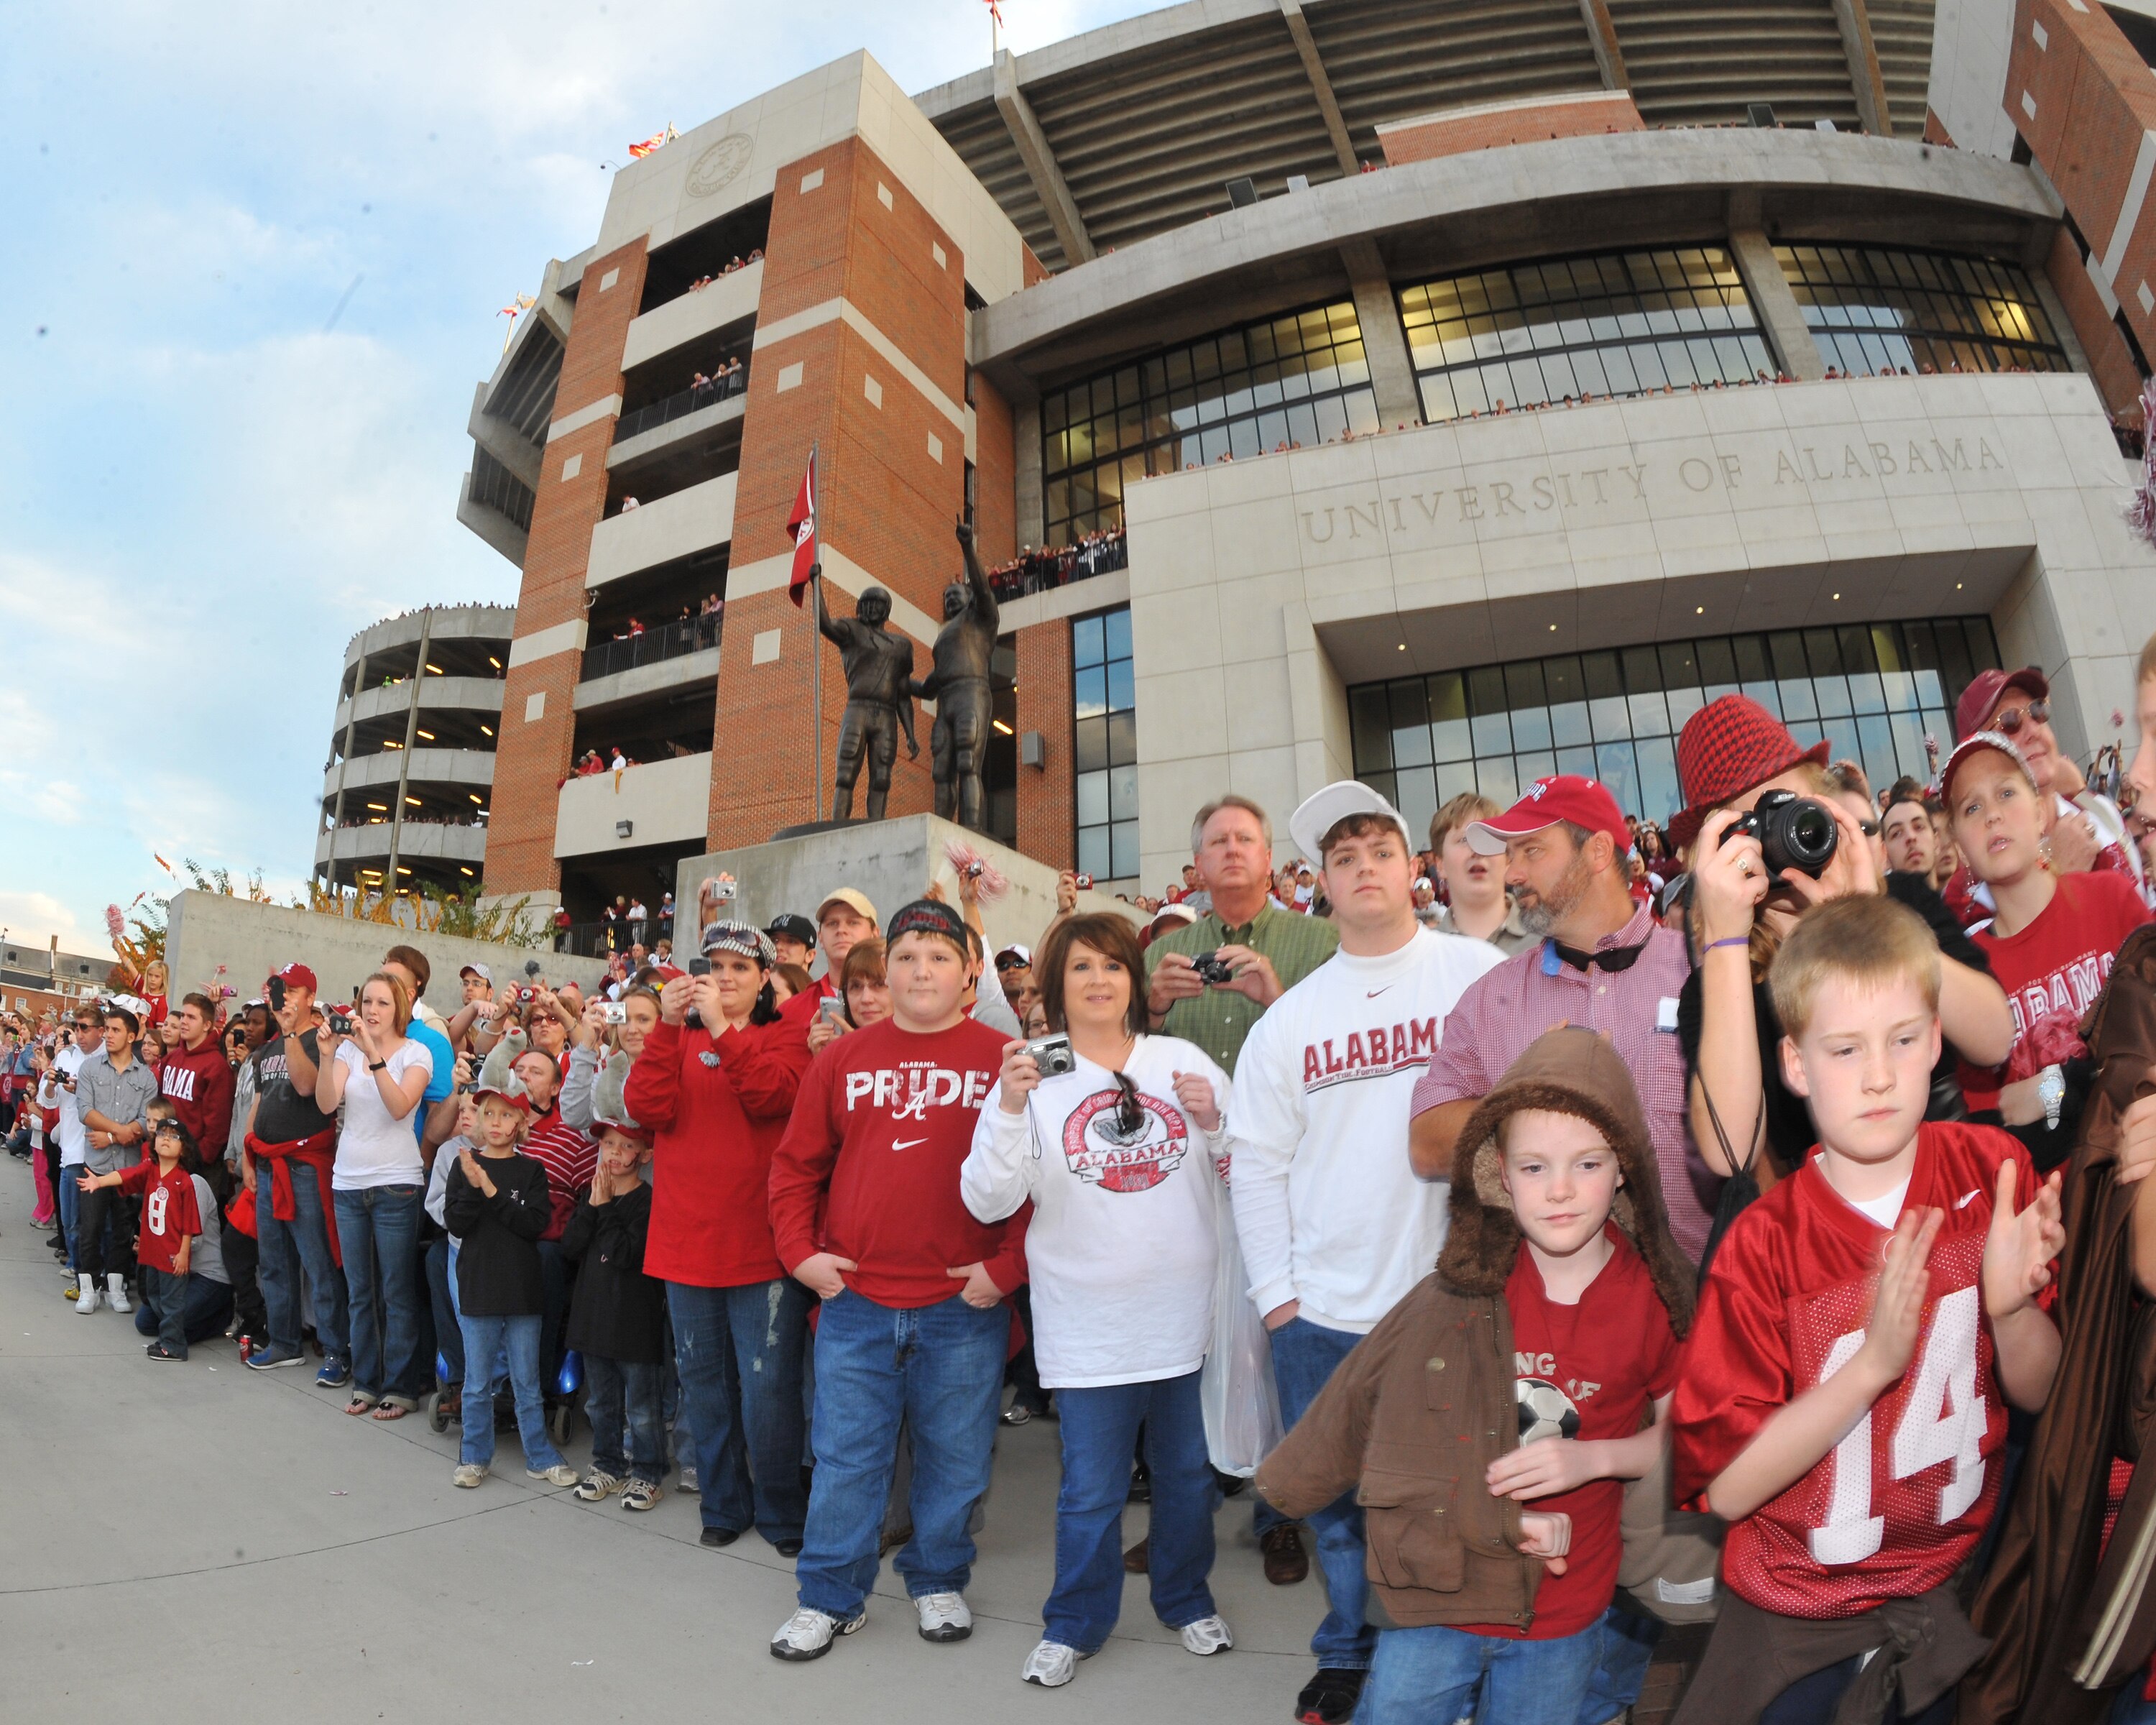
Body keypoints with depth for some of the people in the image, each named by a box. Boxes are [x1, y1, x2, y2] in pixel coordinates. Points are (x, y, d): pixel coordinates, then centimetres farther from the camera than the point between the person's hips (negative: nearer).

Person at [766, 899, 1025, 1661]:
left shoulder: (1002, 1060, -4)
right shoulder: (842, 1059, 4)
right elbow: (795, 1164, 9)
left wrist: (1008, 1264, -10)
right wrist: (800, 1251, 0)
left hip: (965, 1304, -1)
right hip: (855, 1302, 2)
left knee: (955, 1456, 14)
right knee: (846, 1454, 13)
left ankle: (939, 1582, 37)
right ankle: (831, 1597, 32)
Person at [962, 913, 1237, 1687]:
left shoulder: (1184, 1062, 0)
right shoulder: (1032, 1075, -4)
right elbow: (987, 1201, -11)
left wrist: (1214, 1123, -16)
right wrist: (1010, 1108, -25)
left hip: (1188, 1314, 2)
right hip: (1089, 1326, -2)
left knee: (1188, 1473, 20)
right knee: (1091, 1491, 10)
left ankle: (1186, 1600, 45)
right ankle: (1074, 1625, 36)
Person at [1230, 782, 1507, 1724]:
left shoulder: (1479, 973, -4)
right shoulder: (1290, 1016, 5)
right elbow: (1258, 1159, 6)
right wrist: (1274, 1291, 2)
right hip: (1321, 1310, 3)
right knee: (1337, 1498, 17)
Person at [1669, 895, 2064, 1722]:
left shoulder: (1992, 1172, -12)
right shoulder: (1766, 1243, -21)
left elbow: (2040, 1392, -1)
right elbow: (1726, 1485, -21)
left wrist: (2013, 1305, -22)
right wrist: (1874, 1360, -30)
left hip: (1955, 1582, 2)